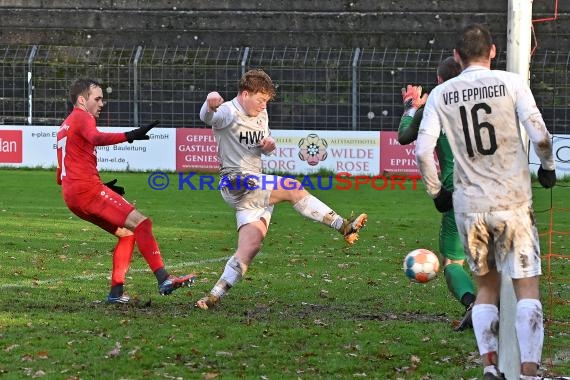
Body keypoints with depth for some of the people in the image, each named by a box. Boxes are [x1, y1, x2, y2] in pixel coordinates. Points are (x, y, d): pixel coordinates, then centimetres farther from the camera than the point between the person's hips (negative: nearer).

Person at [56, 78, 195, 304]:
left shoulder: (65, 127, 29)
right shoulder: (82, 117, -1)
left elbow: (61, 177, 30)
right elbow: (96, 138, -27)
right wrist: (129, 136, -40)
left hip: (72, 196, 10)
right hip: (87, 189, -10)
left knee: (126, 232, 14)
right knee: (140, 223, -16)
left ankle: (116, 292, 6)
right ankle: (164, 280, -27)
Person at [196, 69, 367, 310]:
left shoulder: (261, 115, 18)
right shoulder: (228, 112, -10)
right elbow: (208, 118, -32)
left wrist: (269, 145, 3)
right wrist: (210, 105, -58)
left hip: (256, 188, 9)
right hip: (236, 182, -9)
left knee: (250, 247, -3)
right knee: (293, 189, -22)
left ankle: (215, 296, -3)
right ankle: (343, 227, -16)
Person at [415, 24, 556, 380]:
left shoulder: (441, 94, 4)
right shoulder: (511, 83, -3)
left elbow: (423, 150, -3)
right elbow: (540, 136, -10)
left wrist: (436, 191, 11)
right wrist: (547, 166, 9)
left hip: (469, 206, 3)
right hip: (513, 202, -3)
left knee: (486, 286, 17)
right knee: (527, 287, 2)